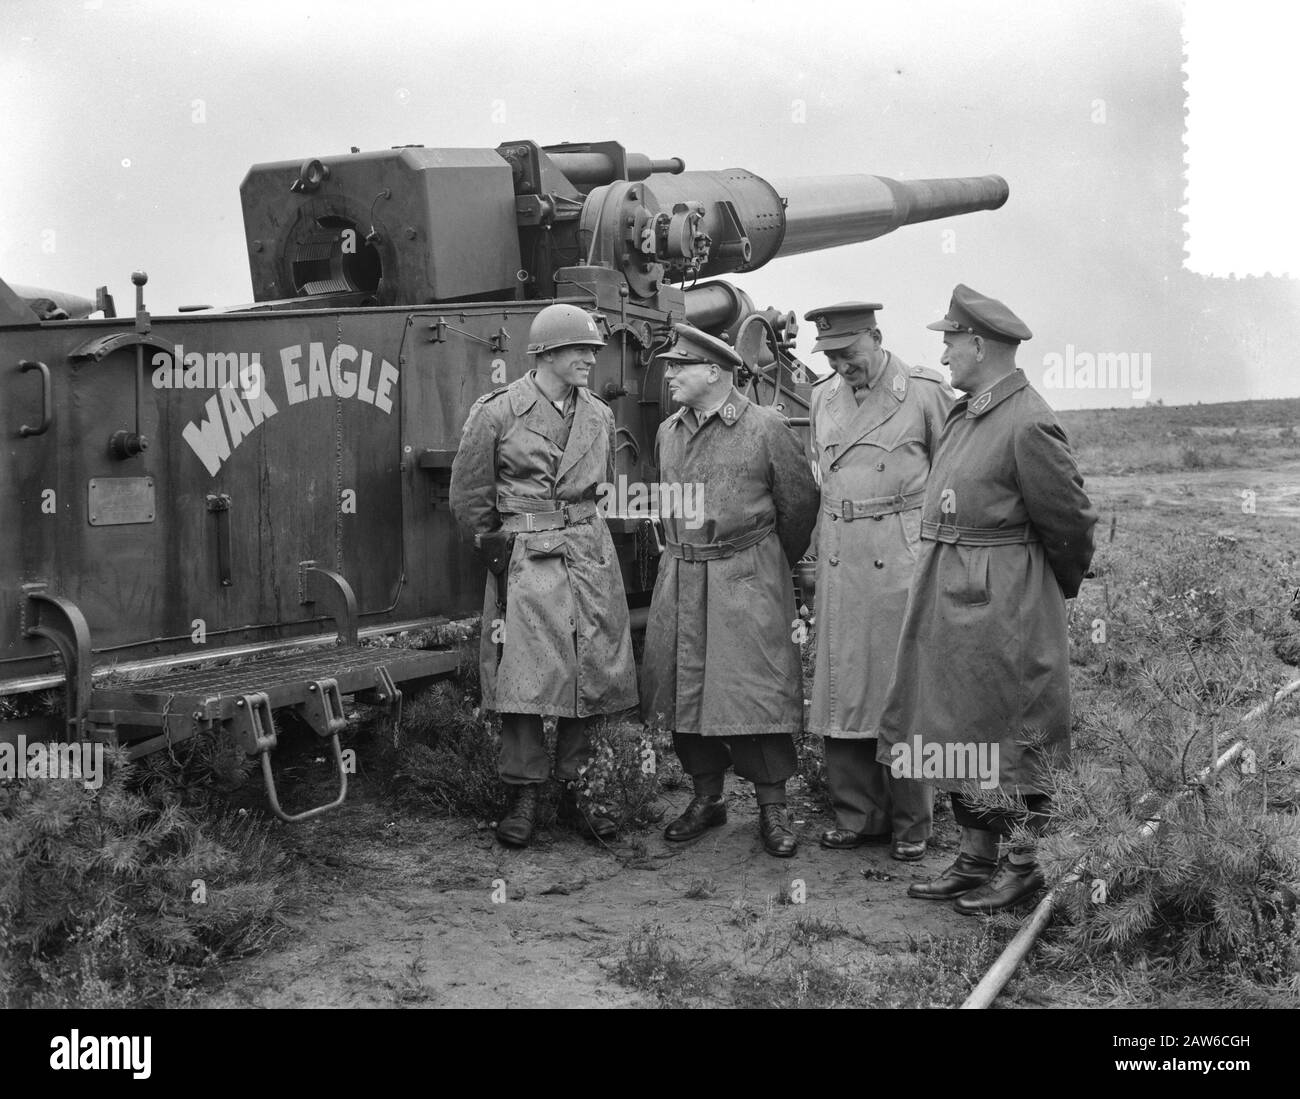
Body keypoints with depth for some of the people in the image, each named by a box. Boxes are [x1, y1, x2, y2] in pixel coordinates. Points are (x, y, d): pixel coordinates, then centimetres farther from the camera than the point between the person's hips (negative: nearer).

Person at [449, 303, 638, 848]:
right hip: (524, 559, -4)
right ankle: (524, 796, 5)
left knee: (590, 674, 5)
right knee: (523, 677, -6)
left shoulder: (599, 416, 9)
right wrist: (494, 548, 1)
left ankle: (575, 788, 16)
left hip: (591, 556, 5)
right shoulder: (497, 412, -5)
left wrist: (580, 533, 16)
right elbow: (469, 495, 1)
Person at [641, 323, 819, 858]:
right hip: (680, 576, 5)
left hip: (748, 579, -5)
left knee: (757, 689, -6)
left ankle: (772, 807, 5)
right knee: (685, 688, 6)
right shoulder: (667, 432, 9)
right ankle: (706, 798, 20)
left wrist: (769, 562, 12)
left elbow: (799, 502, 2)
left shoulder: (765, 428, -7)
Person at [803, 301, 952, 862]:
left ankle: (911, 824, 10)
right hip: (838, 558, 5)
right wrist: (825, 542, 14)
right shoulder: (823, 399, 13)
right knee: (841, 685, 5)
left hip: (904, 557, -5)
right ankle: (856, 815, 17)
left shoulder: (925, 390, -3)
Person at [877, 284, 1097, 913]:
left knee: (1008, 740, 1)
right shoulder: (963, 414, 10)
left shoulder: (1027, 425, -17)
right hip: (948, 602, 9)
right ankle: (976, 858, 25)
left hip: (1003, 609, -9)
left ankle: (1022, 864, 14)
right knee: (960, 735, 14)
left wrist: (1057, 590, 5)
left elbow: (1071, 521, -10)